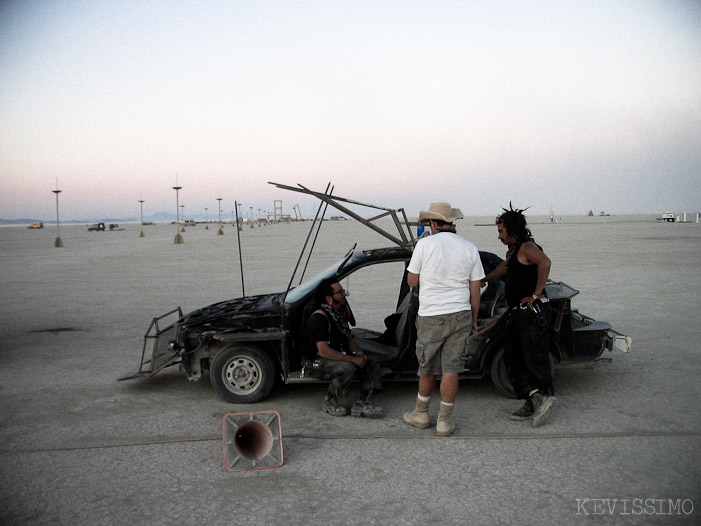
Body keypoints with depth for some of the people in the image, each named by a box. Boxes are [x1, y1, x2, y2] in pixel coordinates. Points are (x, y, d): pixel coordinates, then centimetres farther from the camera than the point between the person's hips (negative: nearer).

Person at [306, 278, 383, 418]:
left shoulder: (340, 313, 11)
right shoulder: (319, 318, -19)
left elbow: (349, 339, 18)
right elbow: (323, 350, -26)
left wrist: (359, 353, -5)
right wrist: (353, 359, -25)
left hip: (340, 357, 9)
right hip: (319, 363, -9)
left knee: (372, 364, -8)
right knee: (347, 368, -35)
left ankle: (363, 402, -11)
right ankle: (330, 401, -13)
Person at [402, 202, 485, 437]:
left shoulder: (425, 244, -8)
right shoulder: (470, 248, 2)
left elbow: (411, 281, -1)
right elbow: (475, 290, 4)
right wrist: (473, 320, 14)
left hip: (430, 317, -2)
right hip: (460, 315, 2)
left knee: (427, 368, 13)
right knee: (450, 369, 6)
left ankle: (421, 414, 29)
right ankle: (445, 421, 12)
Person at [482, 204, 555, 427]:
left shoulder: (527, 247, -12)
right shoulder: (513, 251, 19)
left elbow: (545, 262, -32)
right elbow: (503, 268, 38)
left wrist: (536, 294, -28)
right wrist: (482, 280, 47)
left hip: (532, 312, -10)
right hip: (516, 314, 10)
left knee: (535, 358, -3)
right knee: (512, 360, 7)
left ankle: (544, 396, 11)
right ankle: (532, 401, 9)